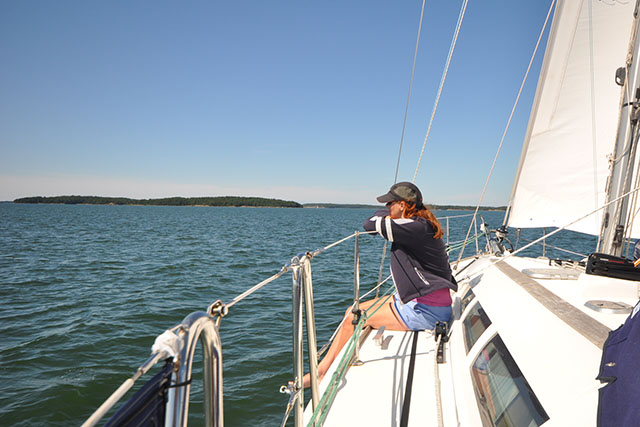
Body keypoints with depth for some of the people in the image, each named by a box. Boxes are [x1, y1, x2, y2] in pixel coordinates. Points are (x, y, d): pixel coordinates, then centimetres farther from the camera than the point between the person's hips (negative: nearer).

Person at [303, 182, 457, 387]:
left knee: (354, 318, -6)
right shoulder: (418, 226, 10)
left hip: (425, 311, -10)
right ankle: (321, 370, 12)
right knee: (352, 312, 8)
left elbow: (370, 225, -19)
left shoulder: (417, 227, -21)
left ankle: (328, 376, 13)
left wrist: (387, 212, -3)